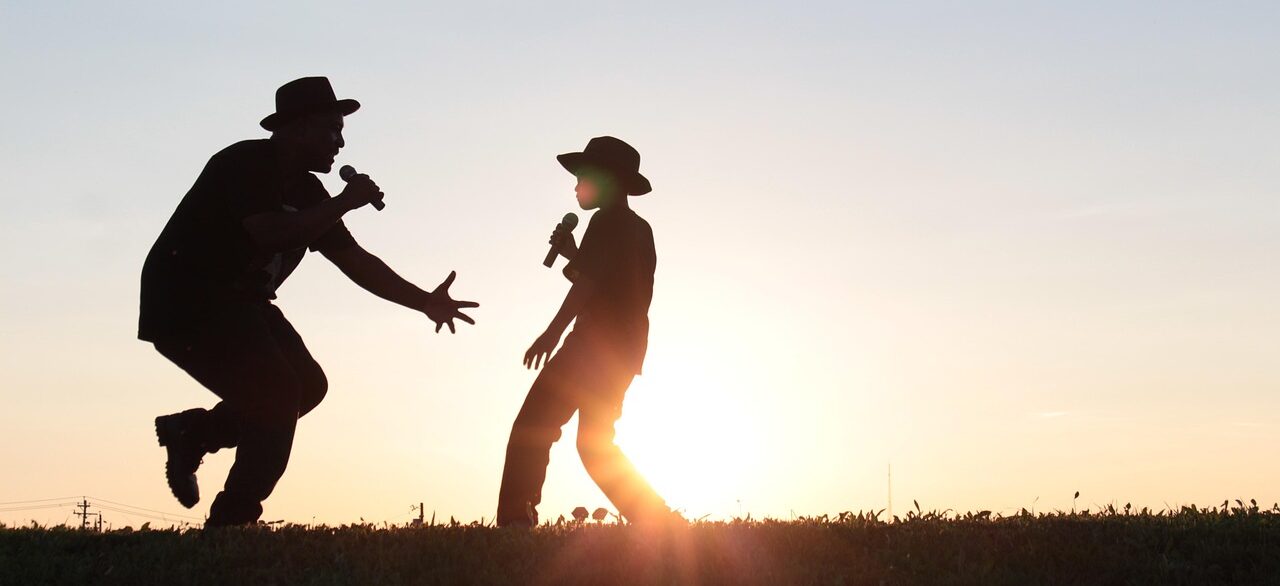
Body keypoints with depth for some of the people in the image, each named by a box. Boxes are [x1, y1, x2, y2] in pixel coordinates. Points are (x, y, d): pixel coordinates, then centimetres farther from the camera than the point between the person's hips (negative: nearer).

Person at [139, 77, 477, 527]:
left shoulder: (307, 192, 8)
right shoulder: (244, 165, -18)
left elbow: (353, 259, 9)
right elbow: (271, 234, -34)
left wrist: (425, 302, 1)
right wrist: (345, 203, -25)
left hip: (238, 304, 9)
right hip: (184, 306, -9)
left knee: (307, 386, 1)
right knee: (277, 392, -18)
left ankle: (191, 432, 13)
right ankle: (231, 522, -10)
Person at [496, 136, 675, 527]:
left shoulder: (609, 221, -7)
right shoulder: (639, 229, 21)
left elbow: (591, 281, -20)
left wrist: (552, 332, -27)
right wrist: (572, 254, 20)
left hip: (598, 343, -10)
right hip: (627, 347, 10)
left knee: (532, 428, -11)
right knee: (595, 444, 15)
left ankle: (515, 519, -21)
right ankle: (658, 523, 9)